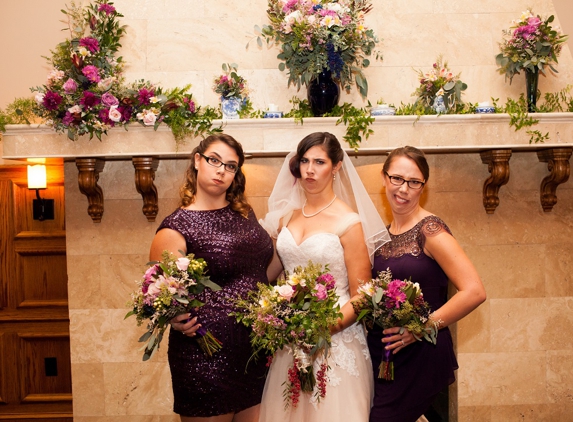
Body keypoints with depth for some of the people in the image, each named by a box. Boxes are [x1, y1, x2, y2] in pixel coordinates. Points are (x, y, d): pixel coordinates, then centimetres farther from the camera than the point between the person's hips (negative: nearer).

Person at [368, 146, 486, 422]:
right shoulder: (385, 233, 6)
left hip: (419, 356, -6)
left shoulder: (430, 230, -13)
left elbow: (474, 292, -20)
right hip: (381, 351, 7)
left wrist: (422, 328, -16)